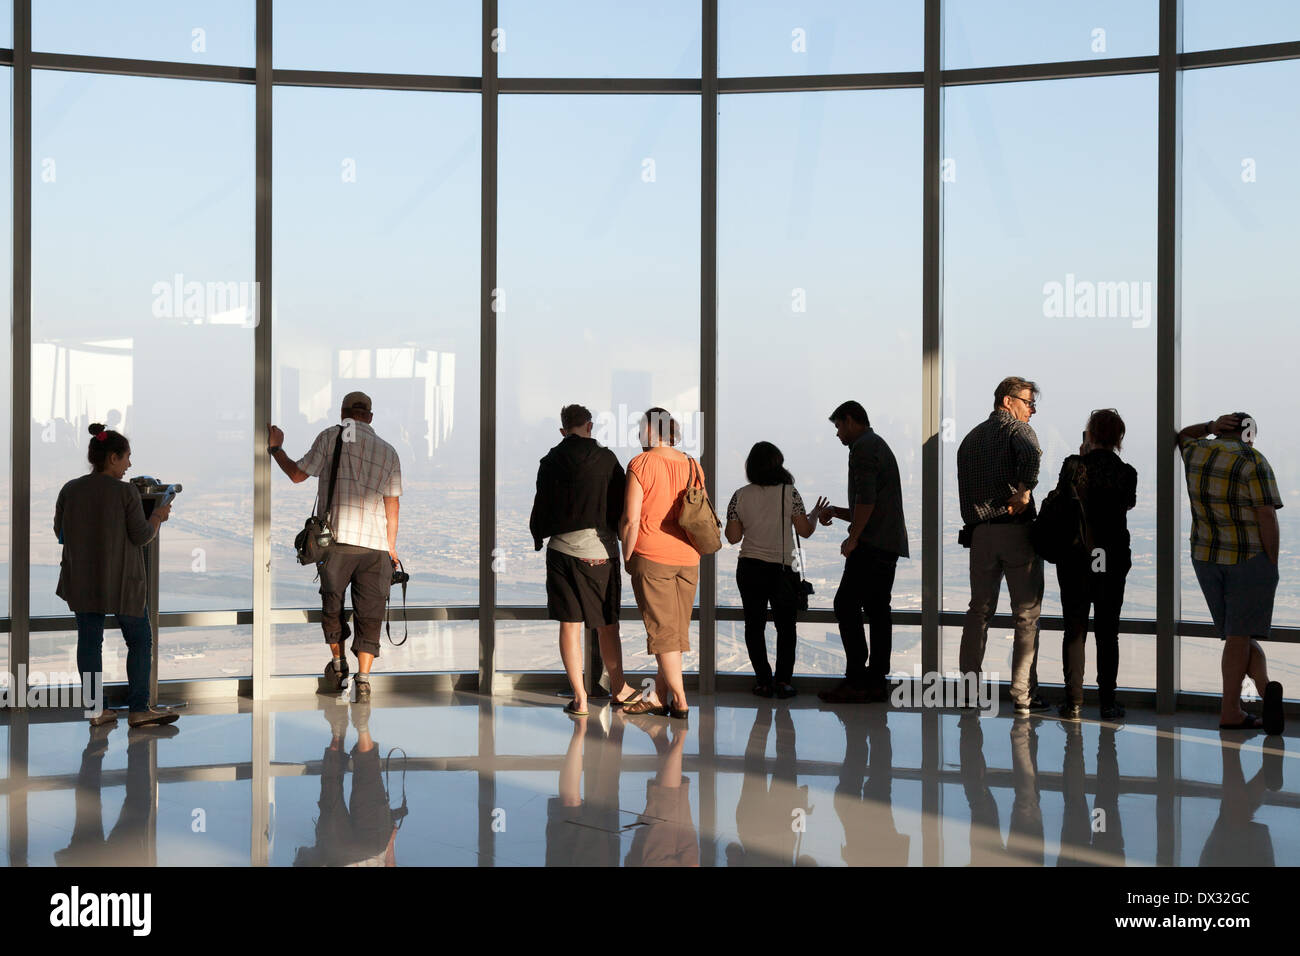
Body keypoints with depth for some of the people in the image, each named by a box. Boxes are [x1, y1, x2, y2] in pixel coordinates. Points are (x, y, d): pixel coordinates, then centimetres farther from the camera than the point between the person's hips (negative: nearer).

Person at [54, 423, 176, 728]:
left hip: (80, 580, 4)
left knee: (89, 640, 9)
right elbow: (142, 535, -11)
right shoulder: (126, 491, -13)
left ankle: (94, 709, 9)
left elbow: (60, 533, 9)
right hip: (122, 580, -4)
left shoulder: (70, 490, 0)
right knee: (139, 640, 7)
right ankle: (138, 709, 6)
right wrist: (159, 516, 6)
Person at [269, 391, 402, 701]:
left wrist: (275, 448, 22)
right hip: (375, 544, 2)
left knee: (332, 602, 18)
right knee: (369, 613, 4)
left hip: (336, 539, -2)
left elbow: (297, 474, 5)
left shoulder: (332, 437, 4)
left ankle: (338, 665, 27)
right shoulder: (388, 452, 14)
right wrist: (391, 548, 18)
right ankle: (363, 680, -4)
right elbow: (392, 506, 11)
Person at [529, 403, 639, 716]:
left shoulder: (550, 462, 2)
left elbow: (542, 506, 3)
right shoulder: (607, 458, -1)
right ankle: (618, 689, 23)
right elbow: (622, 504, 1)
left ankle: (580, 698, 2)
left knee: (570, 624, 3)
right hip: (601, 550, 0)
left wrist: (538, 538, 21)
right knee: (607, 625, 11)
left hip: (563, 549, 0)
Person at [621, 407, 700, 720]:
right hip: (688, 557, 5)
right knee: (678, 629, 10)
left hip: (651, 556, -5)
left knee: (662, 629, -1)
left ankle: (679, 701, -1)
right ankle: (658, 696, 17)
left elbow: (631, 520, -12)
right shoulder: (693, 466, 8)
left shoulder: (641, 464, -8)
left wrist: (627, 557, -1)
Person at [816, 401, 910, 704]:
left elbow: (866, 500, -19)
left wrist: (852, 538, -13)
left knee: (846, 606, -10)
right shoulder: (880, 446, 26)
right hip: (890, 544, 10)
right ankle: (877, 680, 7)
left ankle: (856, 680, -12)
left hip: (872, 543, -10)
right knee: (877, 609, 8)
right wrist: (835, 512, 21)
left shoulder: (863, 447, -8)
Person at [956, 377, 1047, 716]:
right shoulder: (1016, 428, -3)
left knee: (979, 610, 13)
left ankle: (968, 688, 12)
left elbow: (963, 487, 14)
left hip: (979, 532, 6)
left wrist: (973, 521, 13)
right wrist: (1023, 494, -18)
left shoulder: (971, 437, 17)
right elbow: (1031, 454, -27)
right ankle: (1023, 695, 0)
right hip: (1016, 529, -6)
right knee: (1027, 614, 1)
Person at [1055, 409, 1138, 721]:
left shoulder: (1072, 465, -11)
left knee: (1074, 630, 8)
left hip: (1074, 558, 0)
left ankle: (1074, 701, 7)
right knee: (1108, 632, 9)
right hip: (1113, 560, 0)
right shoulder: (1126, 472, -7)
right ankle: (1107, 702, 10)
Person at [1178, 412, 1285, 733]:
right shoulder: (1252, 462, -12)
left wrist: (1211, 427, 12)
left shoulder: (1196, 453, 5)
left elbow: (1183, 435, 31)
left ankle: (1265, 687, -5)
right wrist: (1272, 565, -7)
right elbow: (1267, 517, -15)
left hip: (1207, 556, 5)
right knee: (1239, 635, 0)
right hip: (1250, 558, -5)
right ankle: (1230, 712, -2)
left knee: (1238, 633, 10)